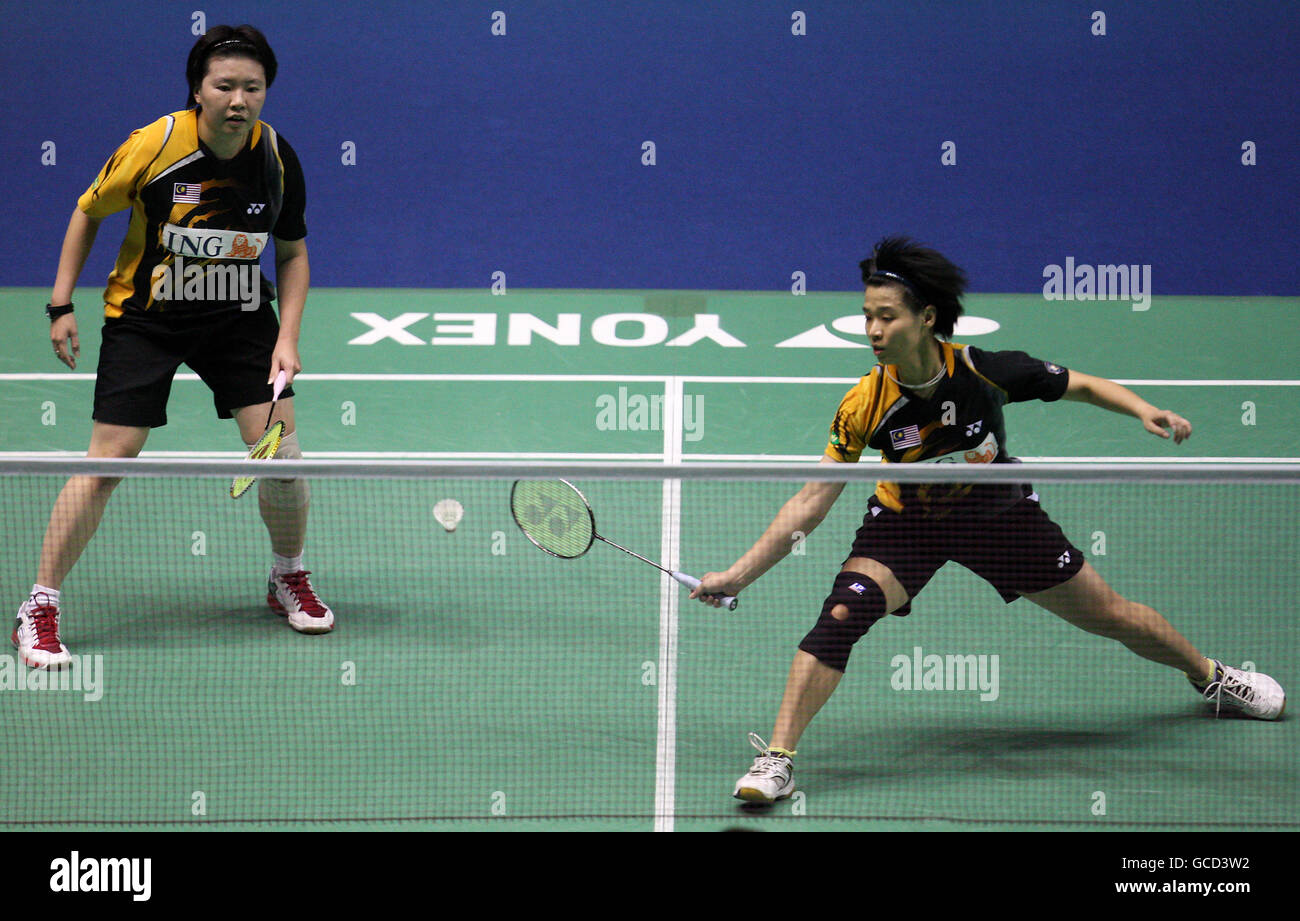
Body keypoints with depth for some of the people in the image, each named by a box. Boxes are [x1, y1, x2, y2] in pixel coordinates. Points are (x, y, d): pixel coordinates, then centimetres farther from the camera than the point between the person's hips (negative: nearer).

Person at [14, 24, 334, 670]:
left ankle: (288, 579, 21)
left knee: (280, 450, -7)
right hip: (144, 318, -3)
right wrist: (61, 306, -5)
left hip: (240, 315, 3)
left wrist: (287, 337, -8)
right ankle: (40, 608, 2)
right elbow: (88, 213, -3)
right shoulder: (152, 147, -21)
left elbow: (292, 251, 3)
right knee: (108, 462, -10)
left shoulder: (277, 157, -12)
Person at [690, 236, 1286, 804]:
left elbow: (1082, 386, -10)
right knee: (843, 610, -27)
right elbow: (812, 503, -20)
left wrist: (1145, 411, -27)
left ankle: (1212, 677, 41)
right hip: (907, 519, -1)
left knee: (1113, 616, 10)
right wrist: (738, 574, -25)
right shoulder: (864, 407, -27)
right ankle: (776, 761, -20)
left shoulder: (986, 371, -28)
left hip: (997, 511, 1)